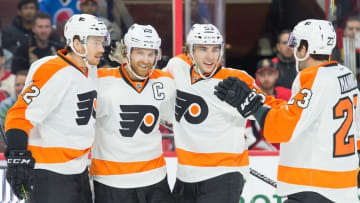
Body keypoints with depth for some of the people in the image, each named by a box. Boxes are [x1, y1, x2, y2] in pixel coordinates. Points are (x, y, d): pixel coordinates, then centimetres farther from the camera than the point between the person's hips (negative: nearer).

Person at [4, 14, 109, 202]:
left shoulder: (91, 70, 8)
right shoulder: (52, 73, -20)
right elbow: (21, 114, -25)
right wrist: (17, 156, -32)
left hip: (78, 170, 9)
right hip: (49, 174, -9)